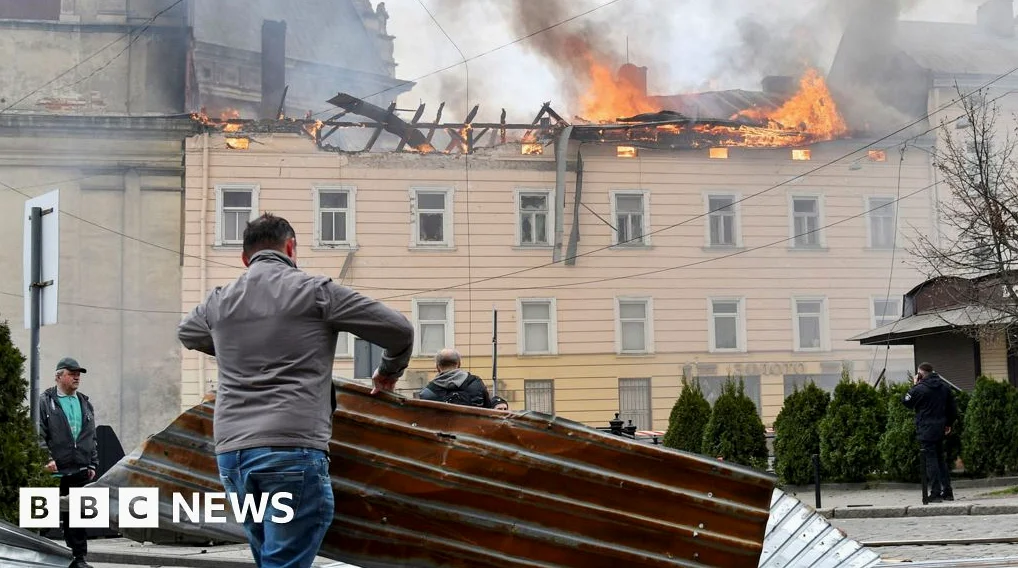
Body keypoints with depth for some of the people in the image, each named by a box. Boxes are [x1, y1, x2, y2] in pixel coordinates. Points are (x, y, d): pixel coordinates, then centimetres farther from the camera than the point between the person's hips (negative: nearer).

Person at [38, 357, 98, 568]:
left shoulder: (85, 404, 17)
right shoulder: (45, 402, 1)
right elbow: (39, 434, -5)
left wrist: (93, 464, 13)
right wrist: (46, 459, -15)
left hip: (81, 471, 4)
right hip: (55, 471, -4)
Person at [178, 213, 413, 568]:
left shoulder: (219, 302, 15)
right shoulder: (315, 290, 0)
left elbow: (187, 333, 39)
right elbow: (399, 329, 3)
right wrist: (388, 373, 22)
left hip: (231, 452, 6)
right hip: (292, 449, -6)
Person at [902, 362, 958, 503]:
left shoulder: (920, 388, -14)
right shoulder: (944, 386, 9)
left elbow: (906, 402, -3)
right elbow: (953, 407, 15)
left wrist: (914, 386, 2)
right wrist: (949, 423, 24)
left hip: (926, 429, -7)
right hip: (940, 428, 7)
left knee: (931, 460, -5)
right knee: (940, 459, 15)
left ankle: (935, 493, -7)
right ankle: (947, 492, 14)